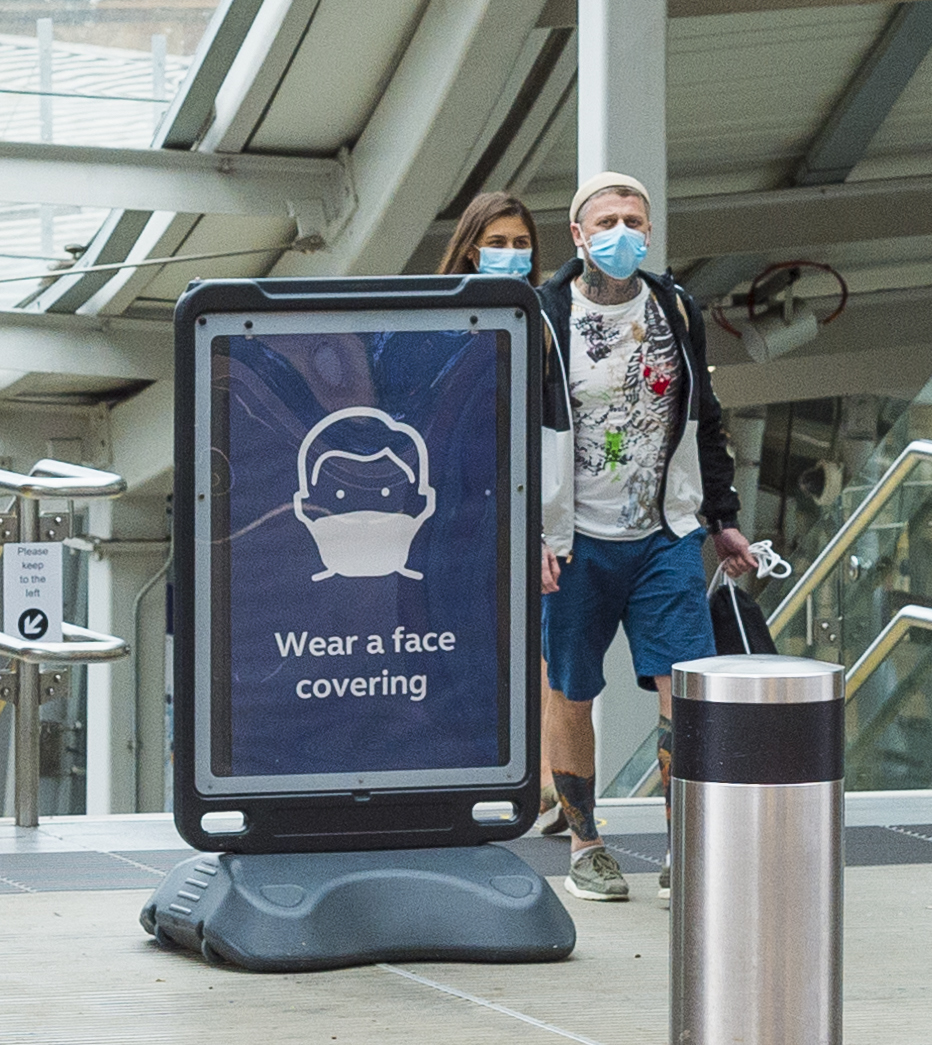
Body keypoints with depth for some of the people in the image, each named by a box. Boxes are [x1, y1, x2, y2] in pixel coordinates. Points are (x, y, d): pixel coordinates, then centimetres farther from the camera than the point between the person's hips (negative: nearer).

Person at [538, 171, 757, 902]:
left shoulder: (676, 311, 8)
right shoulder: (543, 320, -5)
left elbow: (705, 424, 18)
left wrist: (724, 519, 16)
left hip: (666, 537, 3)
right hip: (576, 541, -3)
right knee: (572, 698, 5)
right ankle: (586, 847, 20)